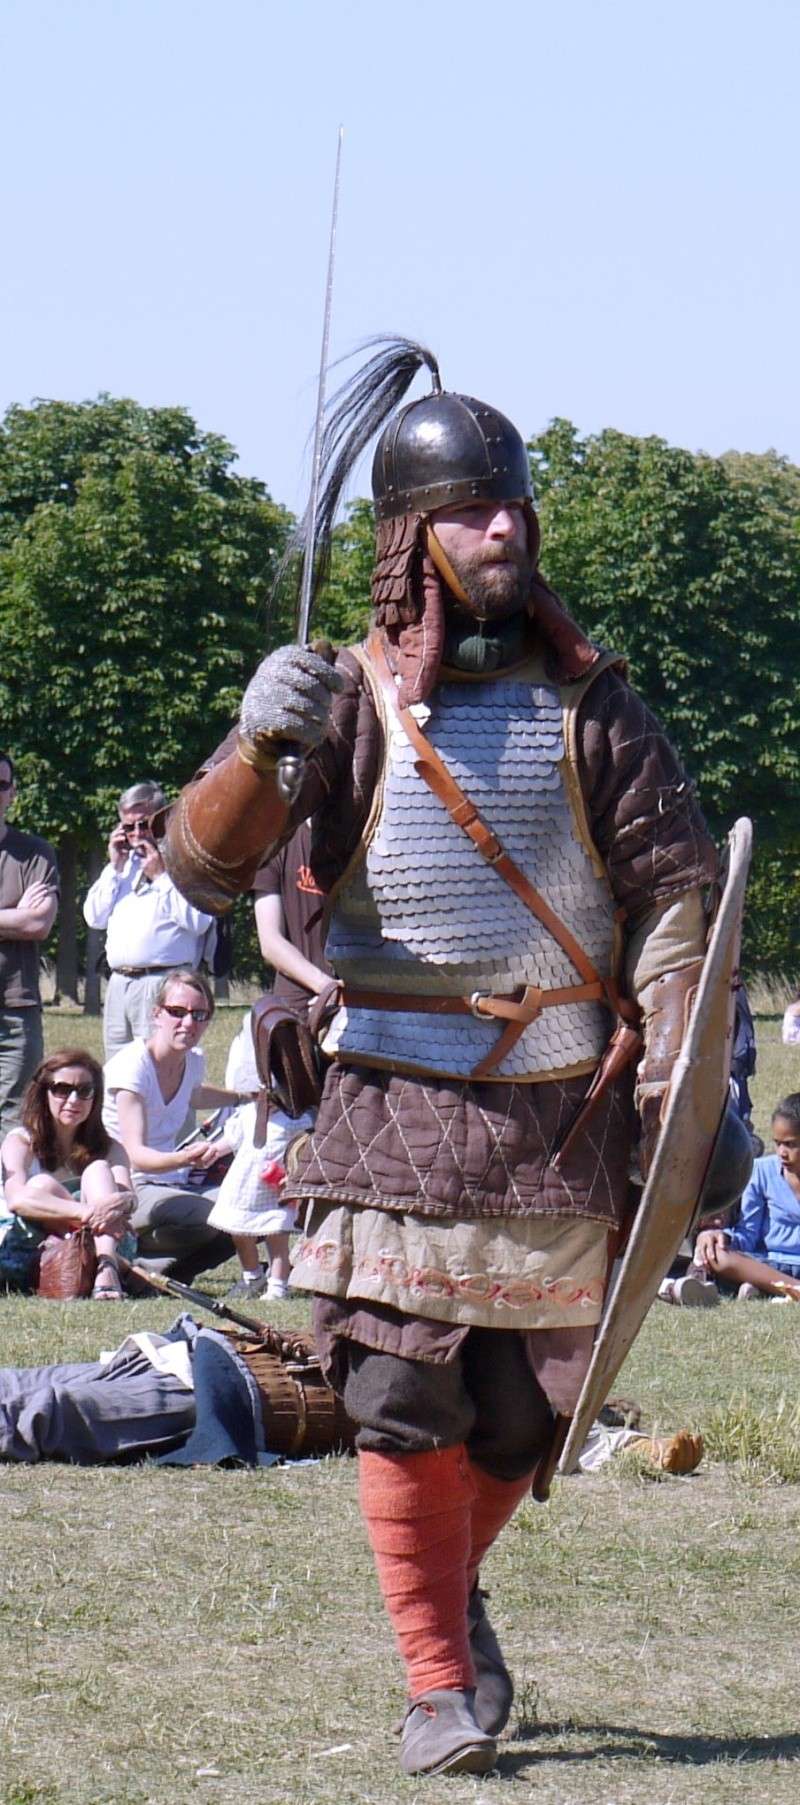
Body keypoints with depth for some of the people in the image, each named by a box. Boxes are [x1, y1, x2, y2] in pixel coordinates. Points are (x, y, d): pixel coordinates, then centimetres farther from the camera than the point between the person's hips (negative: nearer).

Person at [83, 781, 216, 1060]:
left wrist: (160, 876, -9)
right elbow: (94, 917, 17)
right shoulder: (124, 863, 22)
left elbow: (197, 921, -13)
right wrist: (115, 868, 8)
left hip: (162, 983, -7)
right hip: (119, 982, 7)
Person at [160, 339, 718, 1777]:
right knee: (406, 1395, -7)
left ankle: (457, 1589, 35)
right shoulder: (351, 701, 1)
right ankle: (437, 1678, 6)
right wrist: (257, 752, -27)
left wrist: (671, 1075, -4)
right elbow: (203, 868, -7)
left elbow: (673, 887, 7)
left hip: (562, 1106, 2)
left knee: (525, 1403, 6)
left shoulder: (587, 701, 6)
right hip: (398, 1100, -2)